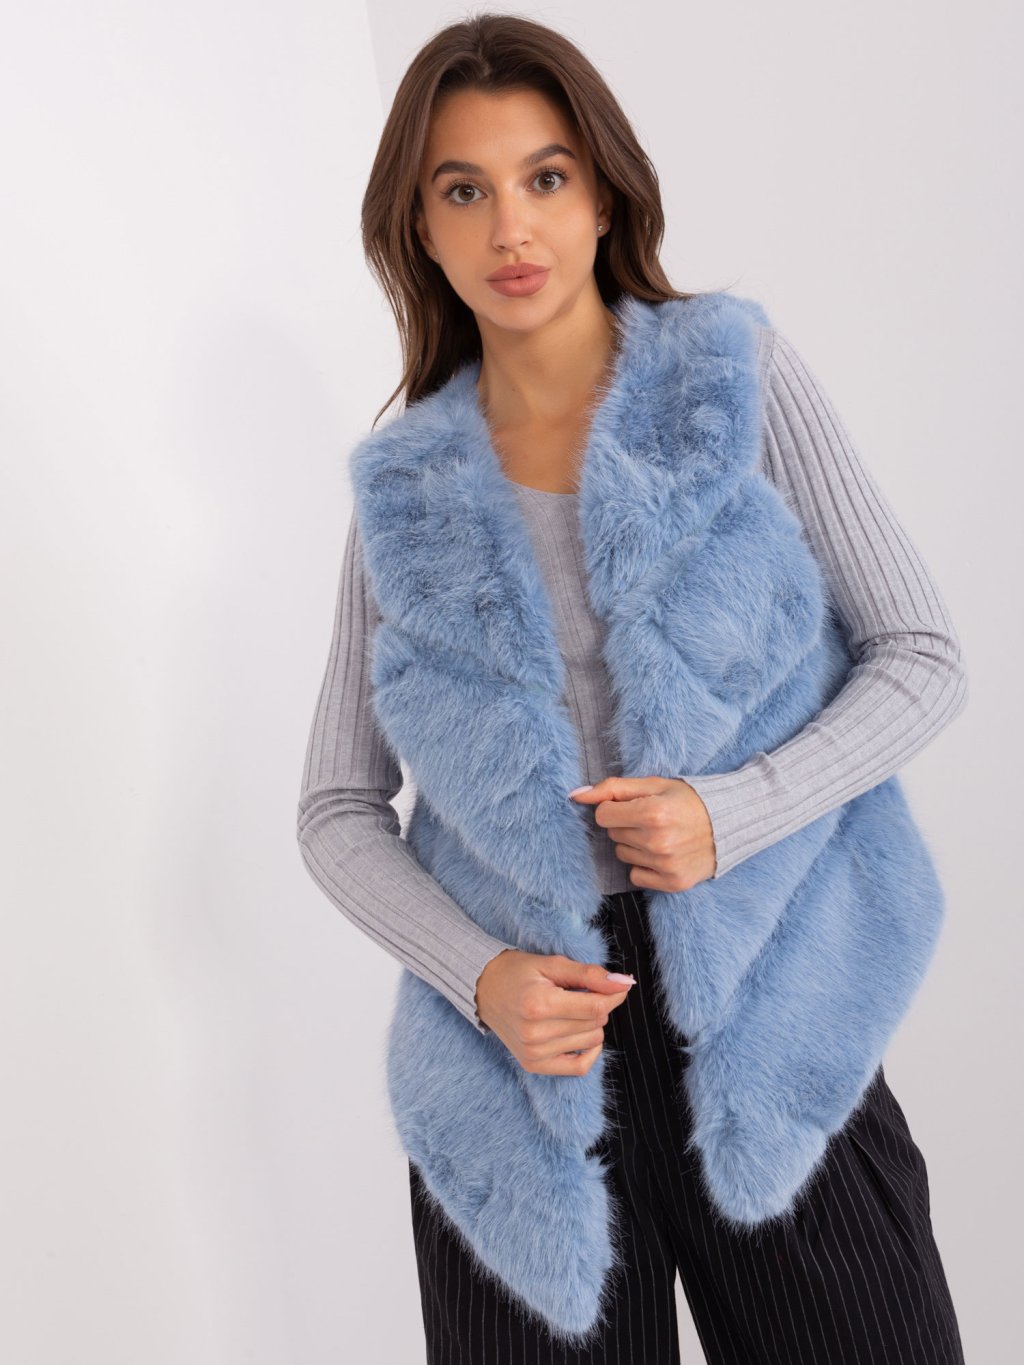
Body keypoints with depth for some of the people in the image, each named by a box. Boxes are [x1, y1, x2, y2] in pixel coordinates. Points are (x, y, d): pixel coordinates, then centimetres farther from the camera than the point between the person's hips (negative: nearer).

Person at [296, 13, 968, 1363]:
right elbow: (338, 810, 5)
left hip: (767, 1023, -1)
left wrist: (734, 813, -16)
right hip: (528, 1054, 1)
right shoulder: (407, 488, 3)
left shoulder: (738, 372, -1)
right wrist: (478, 976, -11)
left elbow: (922, 656, -1)